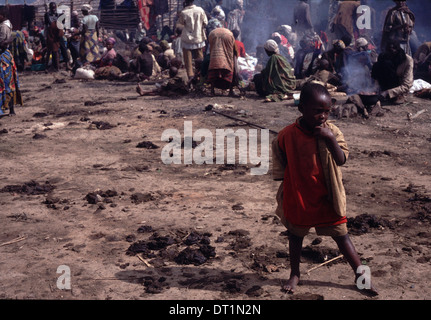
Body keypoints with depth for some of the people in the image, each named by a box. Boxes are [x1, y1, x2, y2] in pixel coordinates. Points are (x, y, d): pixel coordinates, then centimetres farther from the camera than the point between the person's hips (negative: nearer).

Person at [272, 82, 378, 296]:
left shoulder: (331, 131, -10)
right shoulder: (287, 135, -10)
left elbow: (342, 160, -18)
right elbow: (280, 167, 2)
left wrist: (331, 140, -33)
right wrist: (284, 190, 3)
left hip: (327, 198, 0)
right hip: (297, 198, 1)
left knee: (341, 235, 8)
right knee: (295, 235, 17)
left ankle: (361, 274, 21)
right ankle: (295, 274, 36)